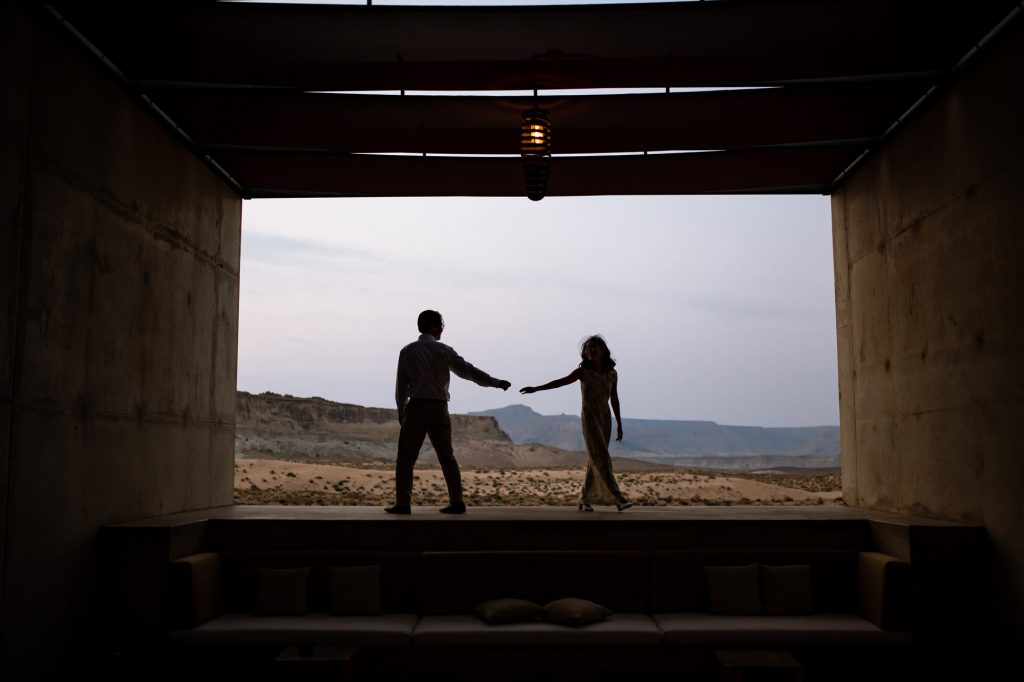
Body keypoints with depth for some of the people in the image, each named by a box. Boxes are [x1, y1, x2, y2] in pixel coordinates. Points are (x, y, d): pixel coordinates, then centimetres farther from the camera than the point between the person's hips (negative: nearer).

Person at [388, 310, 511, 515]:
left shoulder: (407, 351, 3)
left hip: (416, 408, -1)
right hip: (439, 409, 1)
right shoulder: (443, 351, 3)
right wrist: (496, 382, 11)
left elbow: (401, 384, 5)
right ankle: (456, 501, 5)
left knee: (406, 457, 4)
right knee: (446, 456, 9)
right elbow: (468, 370, 4)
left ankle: (403, 503, -2)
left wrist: (401, 411, 16)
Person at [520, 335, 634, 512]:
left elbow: (614, 400, 11)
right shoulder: (583, 371, -4)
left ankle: (585, 500, 13)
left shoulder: (612, 374, 6)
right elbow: (560, 382, -4)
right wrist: (536, 388, -10)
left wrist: (619, 425, 12)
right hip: (589, 417, -4)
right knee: (601, 458, -14)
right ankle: (617, 497, -19)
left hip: (605, 418, 4)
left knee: (595, 460, 4)